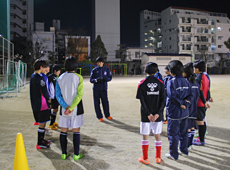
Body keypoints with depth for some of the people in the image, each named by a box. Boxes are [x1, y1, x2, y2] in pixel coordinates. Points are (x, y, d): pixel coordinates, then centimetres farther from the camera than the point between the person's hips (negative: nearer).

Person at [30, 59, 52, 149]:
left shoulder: (33, 76, 11)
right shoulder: (40, 78, -19)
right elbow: (44, 91, -18)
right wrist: (48, 99, 0)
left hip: (35, 104, 10)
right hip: (42, 104, -9)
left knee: (41, 123, 20)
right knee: (42, 124, 0)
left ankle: (41, 139, 33)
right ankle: (40, 143, 8)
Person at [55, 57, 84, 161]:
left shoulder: (60, 78, 2)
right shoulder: (78, 78, -8)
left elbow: (58, 96, -4)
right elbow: (79, 95, -16)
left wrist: (66, 107, -11)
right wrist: (71, 108, -16)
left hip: (64, 109, 3)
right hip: (76, 109, -2)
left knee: (63, 131, 12)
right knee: (76, 131, 6)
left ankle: (64, 154, 19)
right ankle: (76, 154, 11)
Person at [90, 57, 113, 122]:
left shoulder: (106, 70, 7)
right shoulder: (94, 70, 3)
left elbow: (110, 78, 8)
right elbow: (91, 80, 1)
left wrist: (105, 79, -14)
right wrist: (96, 80, -20)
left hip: (104, 88, 1)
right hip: (96, 89, 0)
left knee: (105, 102, 1)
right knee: (97, 103, 1)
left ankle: (107, 115, 21)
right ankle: (99, 117, 13)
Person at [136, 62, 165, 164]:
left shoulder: (142, 84, -5)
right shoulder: (160, 83, -1)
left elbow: (142, 101, -11)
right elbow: (163, 100, -6)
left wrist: (148, 114, -11)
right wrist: (158, 113, -10)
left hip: (145, 115, -2)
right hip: (157, 115, 2)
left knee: (145, 136, 8)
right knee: (157, 135, 13)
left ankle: (145, 158, 16)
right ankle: (158, 158, 23)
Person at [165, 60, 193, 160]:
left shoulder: (171, 82, -15)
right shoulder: (186, 82, 4)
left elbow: (172, 97, -22)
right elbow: (190, 95, 0)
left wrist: (181, 103, -11)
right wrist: (185, 104, -10)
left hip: (174, 113, -6)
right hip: (185, 112, 6)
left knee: (173, 134, 5)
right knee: (183, 132, 20)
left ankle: (173, 155, 13)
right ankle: (184, 151, 34)